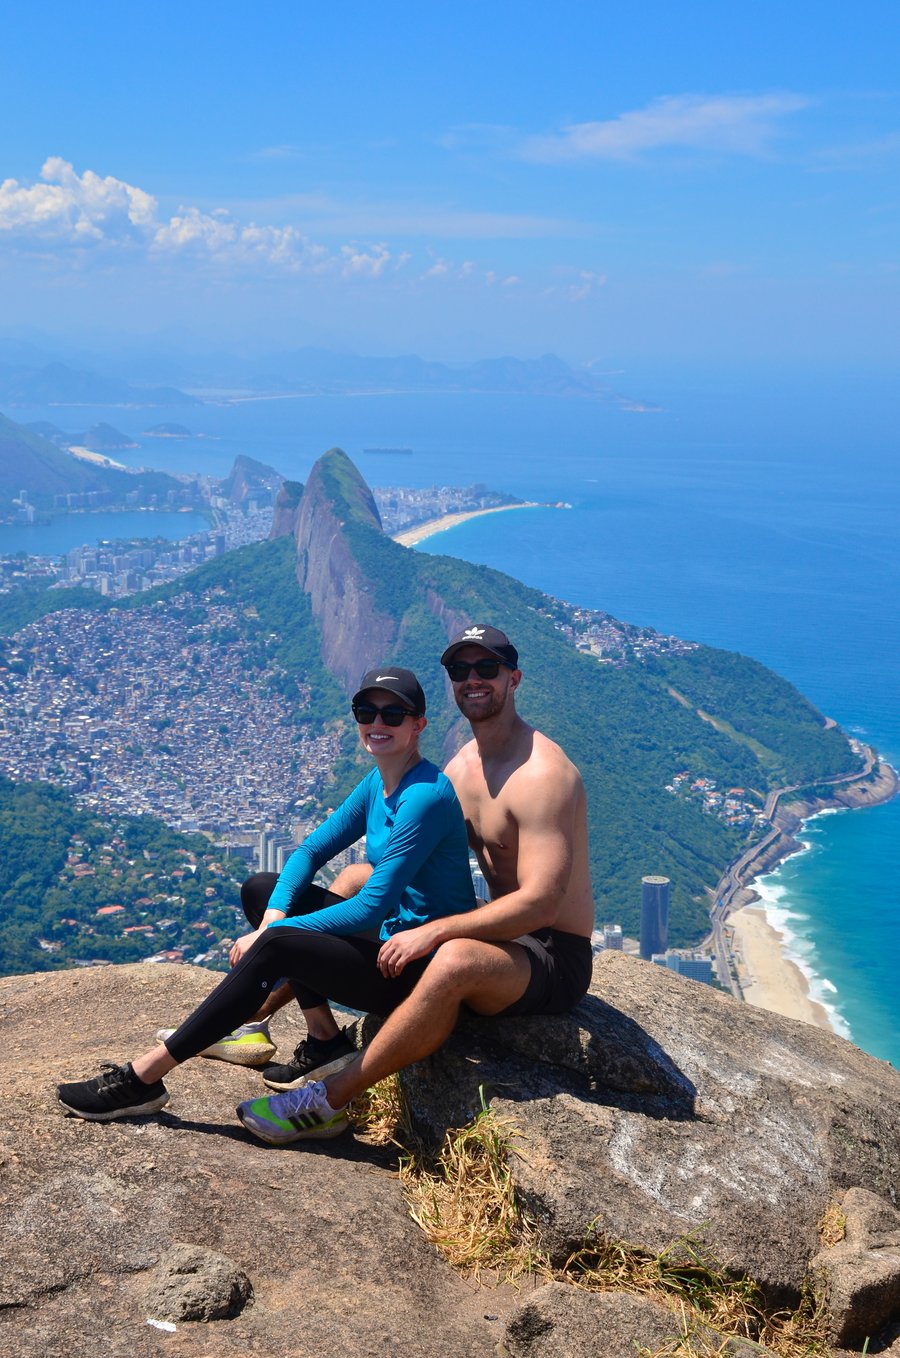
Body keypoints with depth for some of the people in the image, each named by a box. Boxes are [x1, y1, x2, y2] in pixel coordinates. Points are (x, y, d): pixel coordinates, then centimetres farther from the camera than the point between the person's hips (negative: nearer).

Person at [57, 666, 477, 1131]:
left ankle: (144, 1077, -17)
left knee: (276, 949, -25)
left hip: (426, 968, -10)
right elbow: (311, 850, 9)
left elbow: (372, 906, -23)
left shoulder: (425, 796, -20)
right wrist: (273, 918, -10)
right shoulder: (378, 784, 8)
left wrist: (272, 933, -19)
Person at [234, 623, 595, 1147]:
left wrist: (432, 932, -29)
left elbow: (540, 902, -27)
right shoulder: (462, 765, 9)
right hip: (506, 933, 9)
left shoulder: (541, 773, -20)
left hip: (555, 959, -9)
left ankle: (329, 1099, -30)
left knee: (453, 960, -41)